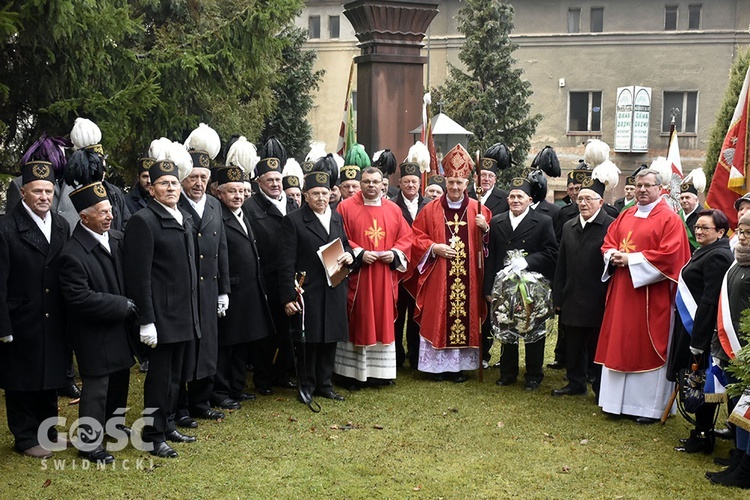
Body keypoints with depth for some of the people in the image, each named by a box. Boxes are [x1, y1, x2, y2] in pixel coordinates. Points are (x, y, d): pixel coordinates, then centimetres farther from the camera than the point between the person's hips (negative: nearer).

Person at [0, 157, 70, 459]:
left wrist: (70, 318, 2)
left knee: (50, 378, 17)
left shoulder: (62, 226, 5)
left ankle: (47, 429, 34)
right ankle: (26, 437, 24)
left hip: (54, 322, 5)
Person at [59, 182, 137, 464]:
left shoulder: (118, 239, -1)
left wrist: (130, 304, -3)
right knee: (96, 387, 1)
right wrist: (121, 305, -20)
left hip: (120, 327, 7)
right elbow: (79, 298, -24)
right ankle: (89, 442, 14)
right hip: (94, 333, -7)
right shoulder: (73, 253, -21)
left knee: (120, 378, 20)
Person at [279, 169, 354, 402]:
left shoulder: (337, 218, 12)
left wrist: (349, 254, -1)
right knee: (308, 339, 2)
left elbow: (345, 244, 25)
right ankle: (306, 386, 17)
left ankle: (325, 384, 25)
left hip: (335, 290, 5)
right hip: (308, 291, -5)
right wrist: (288, 296, -14)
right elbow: (287, 263, -9)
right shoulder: (293, 221, -6)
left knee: (330, 339, 11)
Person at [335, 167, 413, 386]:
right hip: (356, 276, -3)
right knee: (357, 322, 1)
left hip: (385, 277, 3)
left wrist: (394, 253, -8)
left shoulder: (393, 209, 10)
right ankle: (352, 371, 9)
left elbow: (406, 237, 10)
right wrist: (359, 253, -16)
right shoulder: (346, 207, 1)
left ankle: (381, 370, 17)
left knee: (383, 320, 8)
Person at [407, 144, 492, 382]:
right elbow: (416, 238, 5)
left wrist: (485, 229, -13)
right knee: (438, 318, 1)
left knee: (465, 316, 3)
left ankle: (459, 365, 14)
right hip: (438, 277, -1)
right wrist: (433, 248, -10)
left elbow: (489, 242, 7)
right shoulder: (431, 210, 4)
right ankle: (438, 365, 13)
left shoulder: (478, 210, 6)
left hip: (468, 279, 1)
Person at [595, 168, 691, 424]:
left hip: (651, 295, -6)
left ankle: (650, 406, 11)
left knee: (648, 347, 0)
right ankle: (620, 400, 19)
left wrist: (632, 259, -16)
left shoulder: (669, 219, -6)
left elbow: (669, 255, -15)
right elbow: (608, 243, 18)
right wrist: (614, 255, -5)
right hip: (622, 292, 6)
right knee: (619, 344, 8)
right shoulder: (625, 216, 13)